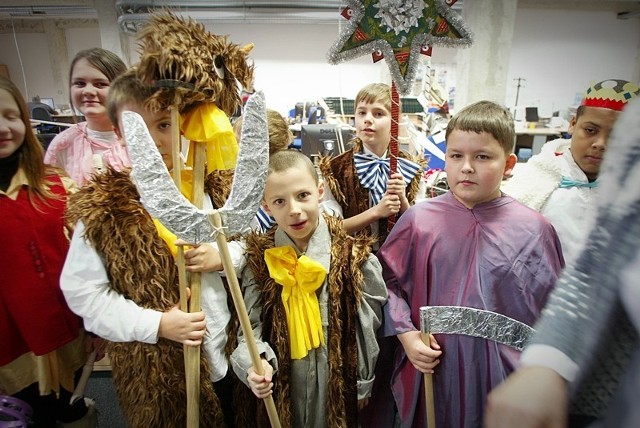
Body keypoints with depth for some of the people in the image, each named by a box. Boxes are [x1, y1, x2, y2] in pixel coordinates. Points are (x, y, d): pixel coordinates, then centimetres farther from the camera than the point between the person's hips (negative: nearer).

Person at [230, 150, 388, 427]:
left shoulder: (354, 258, -14)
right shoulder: (259, 261, -8)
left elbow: (371, 325, -6)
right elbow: (252, 326, -4)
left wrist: (363, 386, 1)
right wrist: (256, 364, -22)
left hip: (341, 390, -1)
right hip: (281, 393, 2)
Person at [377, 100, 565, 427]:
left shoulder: (534, 230, -6)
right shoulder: (419, 219, -7)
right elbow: (389, 280, 1)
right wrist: (406, 334, -9)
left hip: (504, 376, 0)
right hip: (431, 370, 1)